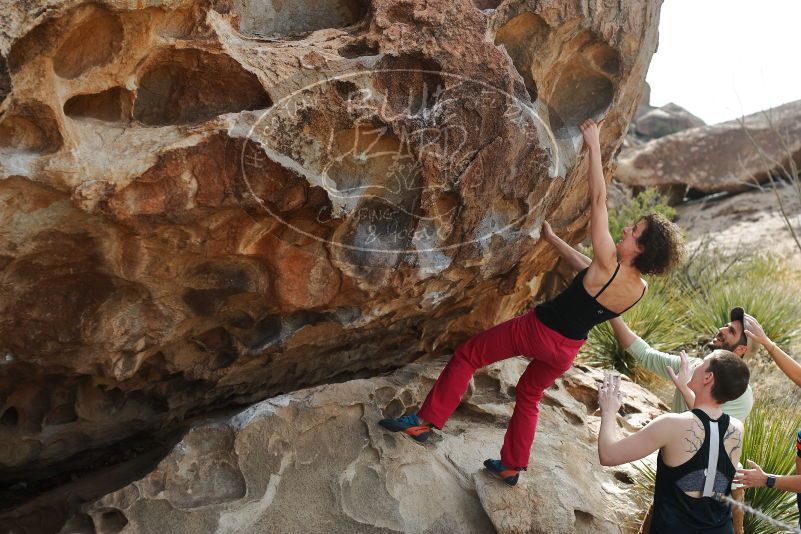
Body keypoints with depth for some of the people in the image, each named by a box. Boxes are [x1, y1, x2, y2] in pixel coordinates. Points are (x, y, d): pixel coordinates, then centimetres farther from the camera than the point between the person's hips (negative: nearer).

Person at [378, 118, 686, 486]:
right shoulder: (640, 290, -6)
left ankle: (425, 420, 7)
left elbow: (598, 200, -23)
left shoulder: (609, 266, -26)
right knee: (529, 393, 28)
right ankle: (512, 466, 33)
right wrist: (554, 239, 17)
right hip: (568, 349, 7)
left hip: (539, 329, -6)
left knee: (467, 355, 7)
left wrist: (593, 145, -16)